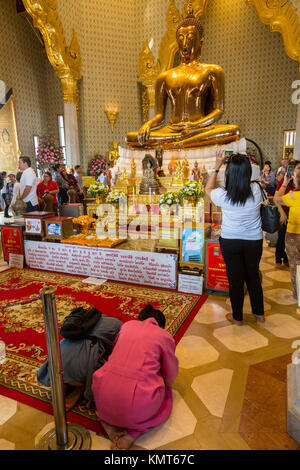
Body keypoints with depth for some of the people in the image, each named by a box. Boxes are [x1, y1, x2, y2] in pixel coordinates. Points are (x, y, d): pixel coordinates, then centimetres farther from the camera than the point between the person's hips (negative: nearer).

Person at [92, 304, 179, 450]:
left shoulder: (128, 325, 13)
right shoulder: (165, 336, 4)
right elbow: (171, 376, 13)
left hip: (103, 400, 4)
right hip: (135, 407, -3)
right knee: (165, 390, 25)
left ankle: (108, 422, 11)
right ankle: (132, 432, 5)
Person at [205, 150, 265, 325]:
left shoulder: (223, 195, -19)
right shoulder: (256, 190, -15)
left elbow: (208, 188, 3)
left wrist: (217, 166, 5)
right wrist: (242, 162, 11)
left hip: (230, 242, -2)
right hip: (254, 241, 2)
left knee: (235, 279, 12)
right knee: (253, 276, 21)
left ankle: (237, 317, 29)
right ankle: (259, 313, 37)